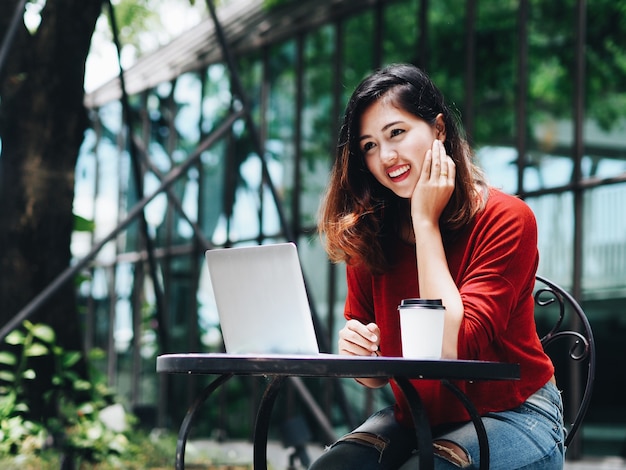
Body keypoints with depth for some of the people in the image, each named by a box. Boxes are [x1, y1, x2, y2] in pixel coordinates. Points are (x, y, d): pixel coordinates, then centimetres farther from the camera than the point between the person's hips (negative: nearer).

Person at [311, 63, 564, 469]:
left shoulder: (505, 219, -15)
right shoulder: (366, 231, -2)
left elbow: (454, 348, -25)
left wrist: (425, 221, -20)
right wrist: (356, 352, -21)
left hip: (510, 417, -4)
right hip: (415, 418, 4)